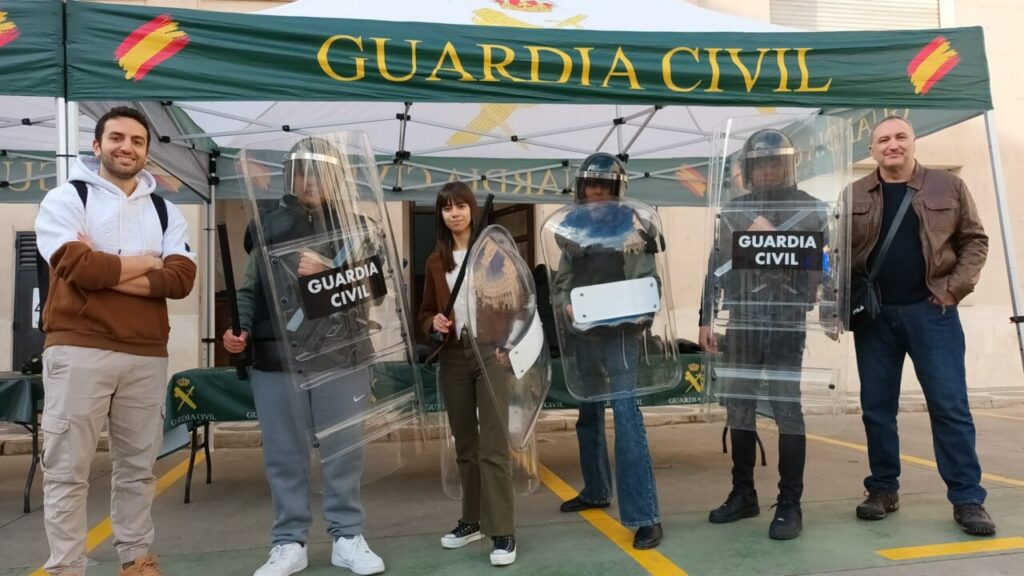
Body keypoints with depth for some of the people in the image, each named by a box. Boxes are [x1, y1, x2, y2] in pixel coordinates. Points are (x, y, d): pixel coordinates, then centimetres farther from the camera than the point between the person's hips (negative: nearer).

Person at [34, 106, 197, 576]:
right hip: (78, 349, -3)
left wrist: (106, 271, -11)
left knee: (137, 466, 12)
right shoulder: (65, 199, 3)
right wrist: (147, 263, -3)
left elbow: (181, 278, -3)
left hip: (147, 353, 4)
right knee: (67, 469, 1)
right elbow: (79, 268, -15)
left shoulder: (165, 211, 13)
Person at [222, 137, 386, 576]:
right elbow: (251, 289, 10)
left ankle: (347, 538, 21)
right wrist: (239, 328, -7)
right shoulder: (270, 226, 11)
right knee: (284, 456, 8)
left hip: (342, 359, -1)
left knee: (344, 453, 7)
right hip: (276, 360, 1)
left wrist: (328, 269, -17)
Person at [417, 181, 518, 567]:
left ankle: (502, 532, 2)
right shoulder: (436, 261, 10)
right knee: (464, 444, 14)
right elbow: (425, 313, 17)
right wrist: (434, 323, -6)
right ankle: (472, 520, 28)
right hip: (453, 359, 5)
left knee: (493, 445, -6)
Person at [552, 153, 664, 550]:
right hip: (581, 333, 6)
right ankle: (596, 491, 35)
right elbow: (560, 282, 12)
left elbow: (646, 279, -6)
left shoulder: (629, 222, -1)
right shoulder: (573, 226, 12)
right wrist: (565, 305, -8)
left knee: (626, 414, -14)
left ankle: (644, 516, -11)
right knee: (588, 413, 17)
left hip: (618, 331, -6)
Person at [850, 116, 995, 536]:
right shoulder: (854, 196, 6)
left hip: (931, 311, -1)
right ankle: (883, 490, 18)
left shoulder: (948, 187, 4)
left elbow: (974, 240, 6)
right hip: (874, 314, 2)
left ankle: (967, 499, 8)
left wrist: (955, 287, -6)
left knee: (950, 405, -1)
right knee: (877, 407, 6)